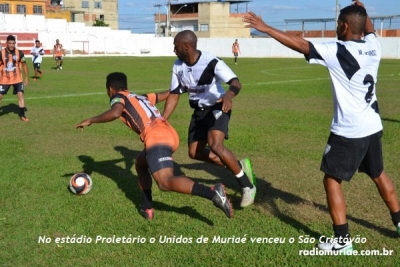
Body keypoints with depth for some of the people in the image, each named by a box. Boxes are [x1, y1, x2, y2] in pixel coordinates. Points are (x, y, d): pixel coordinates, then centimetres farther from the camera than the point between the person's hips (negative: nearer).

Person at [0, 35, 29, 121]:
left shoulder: (19, 53, -8)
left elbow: (24, 65, 4)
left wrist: (27, 77, 3)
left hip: (17, 79, 0)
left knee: (20, 95, -7)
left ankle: (22, 115, 3)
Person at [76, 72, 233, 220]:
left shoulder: (118, 97, 12)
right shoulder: (141, 97, 31)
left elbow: (114, 113, -11)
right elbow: (167, 94, 43)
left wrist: (90, 121, 3)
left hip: (157, 138, -8)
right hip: (170, 134, 8)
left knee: (166, 183, -19)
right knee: (140, 164, 30)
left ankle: (212, 193, -34)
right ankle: (147, 208, 24)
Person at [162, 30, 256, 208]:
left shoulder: (211, 62, -25)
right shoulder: (178, 66, -5)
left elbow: (236, 83, -32)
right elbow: (174, 95, 2)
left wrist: (228, 95, -56)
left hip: (217, 108, -8)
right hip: (199, 111, 8)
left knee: (215, 146, -29)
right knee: (194, 152, 8)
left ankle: (247, 185, -13)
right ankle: (239, 166, 19)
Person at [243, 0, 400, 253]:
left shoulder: (337, 51, -17)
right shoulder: (373, 46, 4)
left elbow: (299, 44, -18)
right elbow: (369, 30, 28)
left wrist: (265, 27, -13)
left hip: (348, 131, -8)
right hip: (373, 127, 8)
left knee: (332, 180, 4)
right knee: (379, 175, 25)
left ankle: (342, 240, 6)